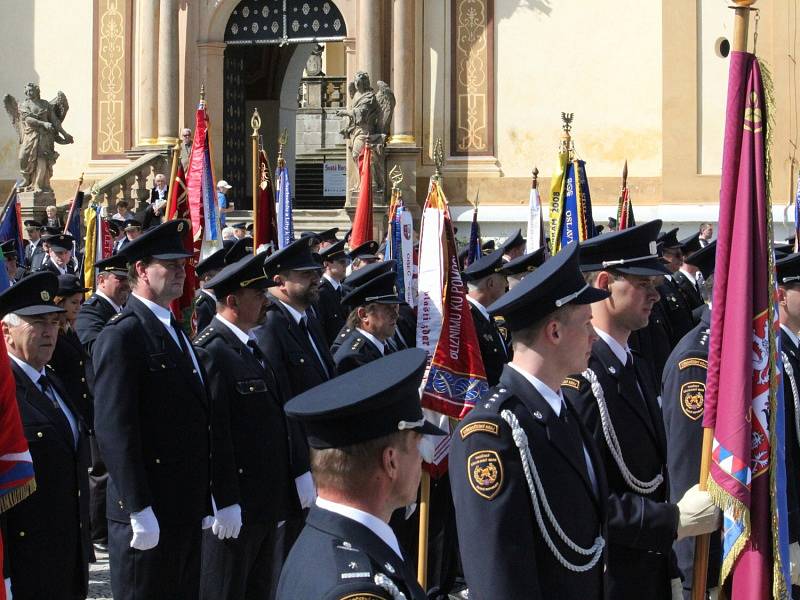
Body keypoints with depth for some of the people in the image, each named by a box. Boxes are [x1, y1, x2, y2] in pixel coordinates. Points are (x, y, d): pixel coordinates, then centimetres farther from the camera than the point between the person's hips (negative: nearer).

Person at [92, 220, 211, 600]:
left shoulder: (173, 329, 16)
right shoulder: (122, 336, -14)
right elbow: (114, 430, -19)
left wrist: (203, 499, 18)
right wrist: (139, 511, -22)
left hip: (187, 508, 9)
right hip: (149, 513, -9)